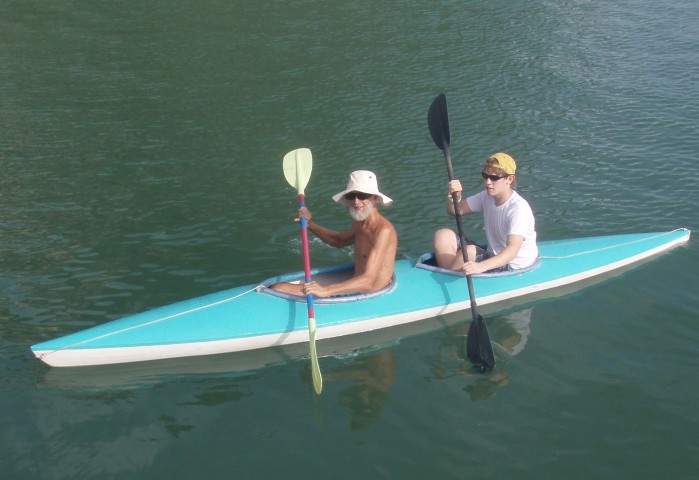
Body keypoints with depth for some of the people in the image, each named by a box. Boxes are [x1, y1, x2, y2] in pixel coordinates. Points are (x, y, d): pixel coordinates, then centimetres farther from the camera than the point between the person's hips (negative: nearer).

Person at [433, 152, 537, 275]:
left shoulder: (519, 208, -23)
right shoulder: (487, 196, 1)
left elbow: (512, 250, -35)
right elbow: (456, 210, 7)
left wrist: (481, 266, -51)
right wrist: (455, 197, -19)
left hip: (514, 268, -8)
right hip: (493, 257, 8)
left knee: (470, 252, -33)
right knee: (443, 235, -7)